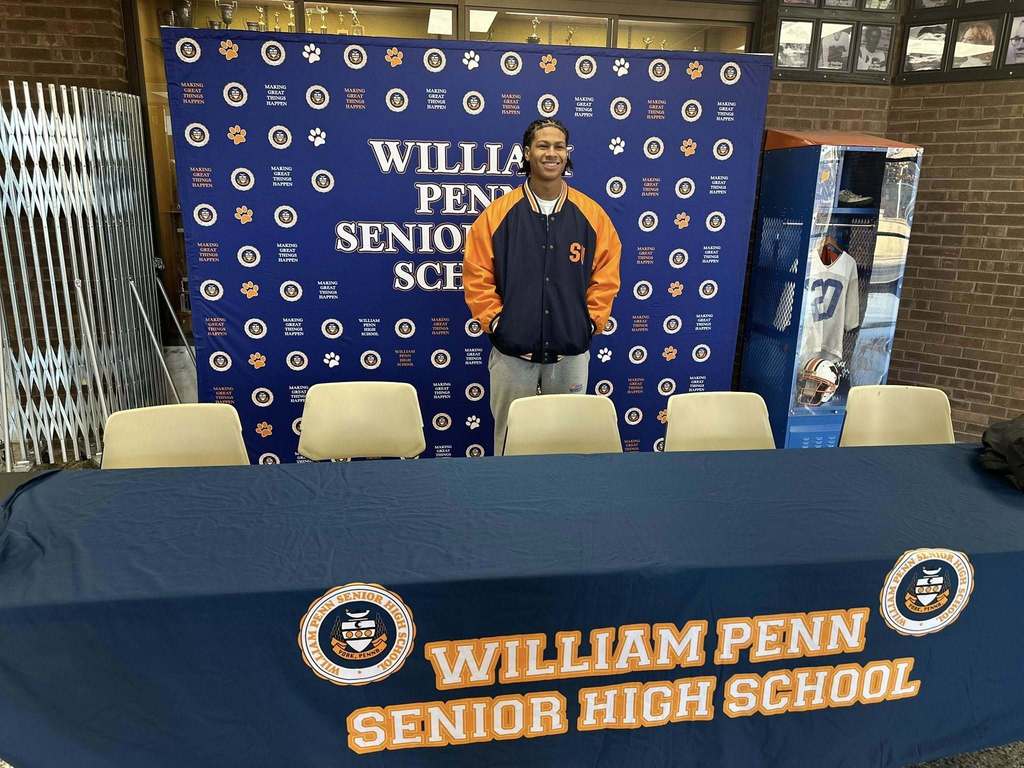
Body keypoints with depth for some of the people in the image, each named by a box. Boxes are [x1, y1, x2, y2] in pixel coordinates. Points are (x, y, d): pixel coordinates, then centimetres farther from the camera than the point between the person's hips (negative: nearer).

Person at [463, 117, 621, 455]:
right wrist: (494, 321, -6)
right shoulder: (498, 213, -2)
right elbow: (477, 275, -1)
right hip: (512, 351, -1)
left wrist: (591, 320, 0)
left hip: (571, 352, 1)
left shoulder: (591, 214, 2)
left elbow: (606, 274, 6)